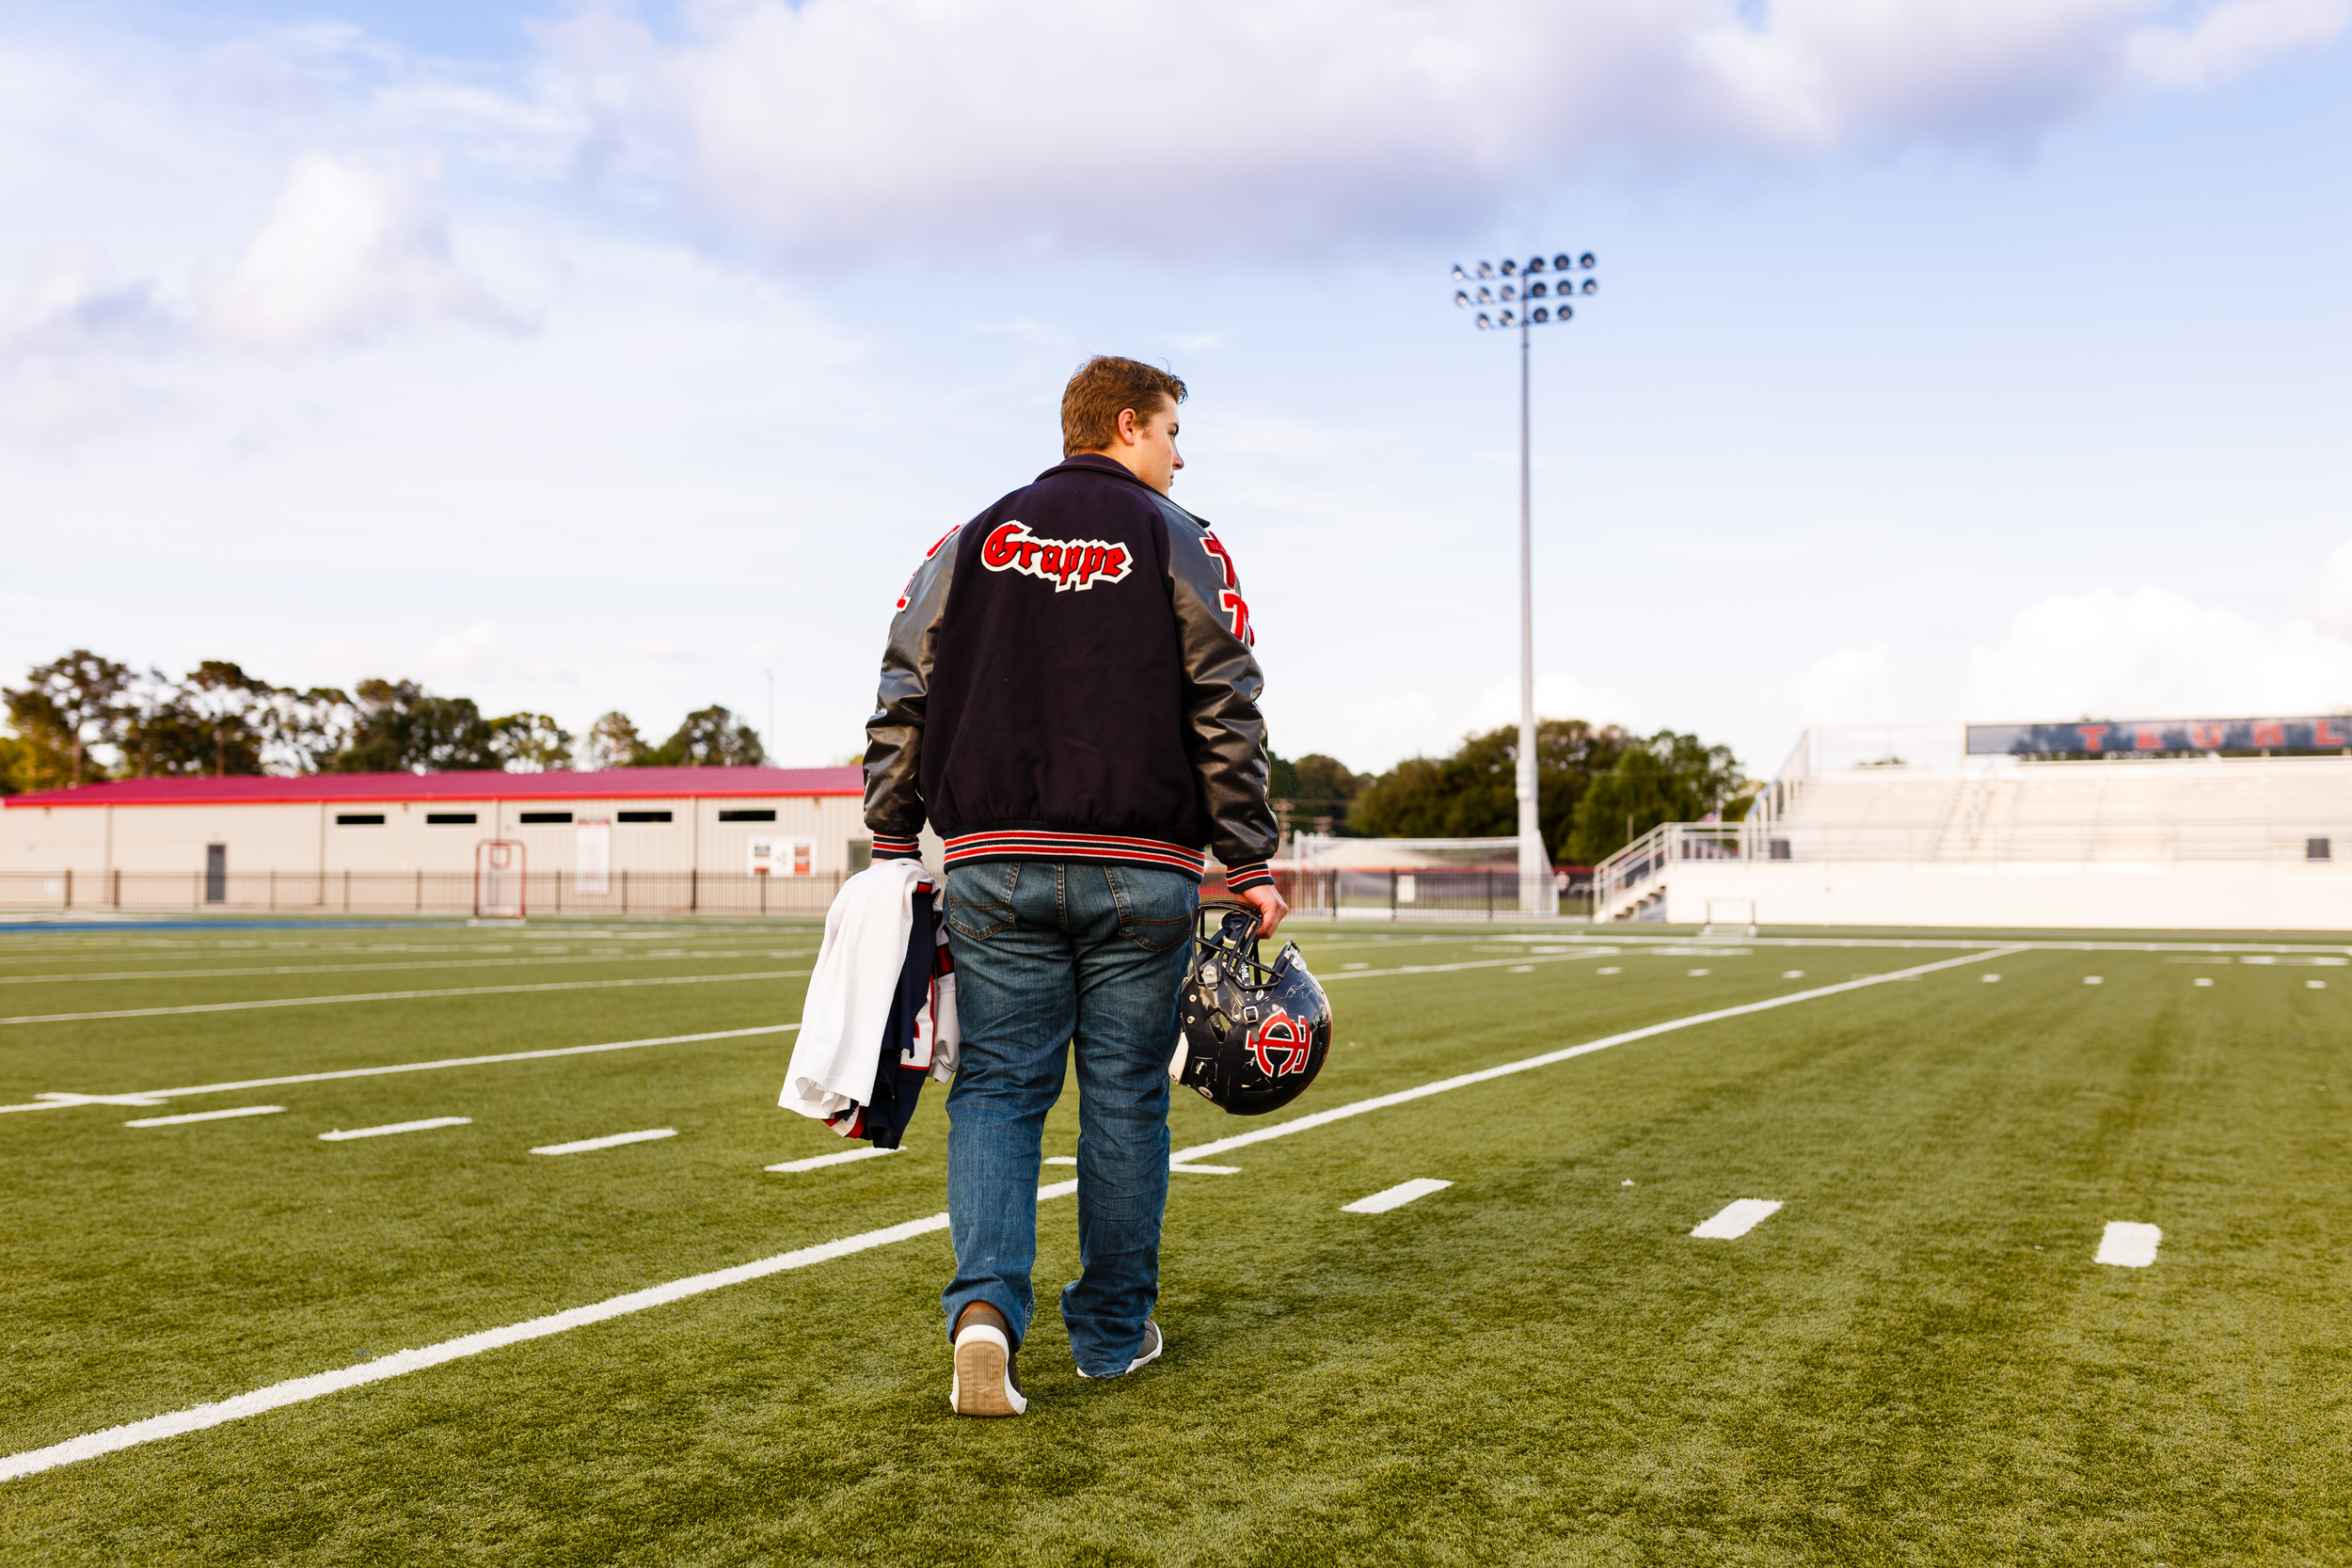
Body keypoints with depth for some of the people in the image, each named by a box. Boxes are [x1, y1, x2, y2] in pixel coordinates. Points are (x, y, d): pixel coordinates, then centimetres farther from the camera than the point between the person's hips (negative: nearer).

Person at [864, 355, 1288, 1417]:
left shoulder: (972, 541, 12)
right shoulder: (1180, 546, 3)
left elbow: (903, 698, 7)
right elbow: (1227, 717, -2)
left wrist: (891, 845, 10)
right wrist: (1250, 864, 2)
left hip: (993, 863, 2)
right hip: (1141, 871, -2)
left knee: (997, 1088, 6)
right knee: (1126, 1095, 9)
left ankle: (987, 1303, -12)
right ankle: (1112, 1329, 18)